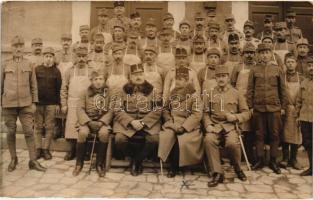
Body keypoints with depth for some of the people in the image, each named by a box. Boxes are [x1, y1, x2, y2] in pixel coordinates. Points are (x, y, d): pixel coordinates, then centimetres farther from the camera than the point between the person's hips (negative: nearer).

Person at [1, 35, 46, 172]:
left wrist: (34, 102, 1)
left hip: (25, 103, -1)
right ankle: (13, 159, 23)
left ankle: (33, 161, 4)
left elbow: (33, 85, 6)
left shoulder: (29, 64, 6)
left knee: (29, 131, -2)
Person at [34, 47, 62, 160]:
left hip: (51, 104, -1)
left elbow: (59, 89, 2)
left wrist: (58, 104, -2)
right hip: (38, 103, 1)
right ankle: (38, 149, 15)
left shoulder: (56, 71, 4)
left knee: (49, 127, 3)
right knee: (38, 127, 6)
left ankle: (46, 149, 13)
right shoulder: (37, 69, 5)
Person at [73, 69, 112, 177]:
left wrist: (101, 122, -18)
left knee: (104, 133, -34)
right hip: (87, 120, 1)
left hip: (103, 121, -1)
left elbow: (111, 111, -3)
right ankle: (79, 163, -8)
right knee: (82, 132, -31)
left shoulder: (108, 93, 3)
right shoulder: (86, 93, 6)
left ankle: (100, 164, -14)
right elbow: (80, 109, -2)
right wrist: (89, 121, -17)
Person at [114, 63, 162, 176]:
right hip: (127, 121, 0)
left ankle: (138, 160, 2)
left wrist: (143, 122, -13)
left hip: (148, 121, 0)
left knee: (154, 139, -29)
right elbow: (118, 110, 1)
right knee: (120, 139, -28)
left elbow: (158, 109, 0)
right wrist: (131, 121, -15)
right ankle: (134, 157, 6)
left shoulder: (152, 89, 5)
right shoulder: (124, 89, 6)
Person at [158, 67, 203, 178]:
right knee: (165, 137, -27)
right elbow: (165, 109, 17)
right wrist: (170, 121, -2)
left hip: (188, 126, -3)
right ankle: (173, 166, -4)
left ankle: (174, 167, 1)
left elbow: (197, 115, -11)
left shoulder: (194, 96, -2)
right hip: (173, 124, 3)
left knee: (181, 141, -30)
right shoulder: (172, 94, 14)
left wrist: (183, 127, -19)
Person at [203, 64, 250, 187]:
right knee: (208, 140, -32)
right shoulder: (211, 94, 13)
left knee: (232, 143, -32)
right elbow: (206, 113, 10)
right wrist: (208, 125, -8)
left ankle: (237, 168, 1)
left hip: (230, 126, -1)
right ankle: (217, 173, -18)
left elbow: (246, 113, 8)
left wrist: (235, 117, -11)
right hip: (215, 126, 1)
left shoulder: (236, 93, 9)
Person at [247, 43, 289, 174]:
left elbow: (282, 90, 7)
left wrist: (283, 107, 3)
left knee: (275, 135, 5)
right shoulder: (254, 70, 4)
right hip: (258, 108, 0)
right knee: (259, 135, 6)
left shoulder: (277, 70, 6)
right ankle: (260, 160, 17)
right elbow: (250, 89, 3)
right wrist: (250, 106, -2)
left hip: (274, 108, 1)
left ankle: (273, 161, 18)